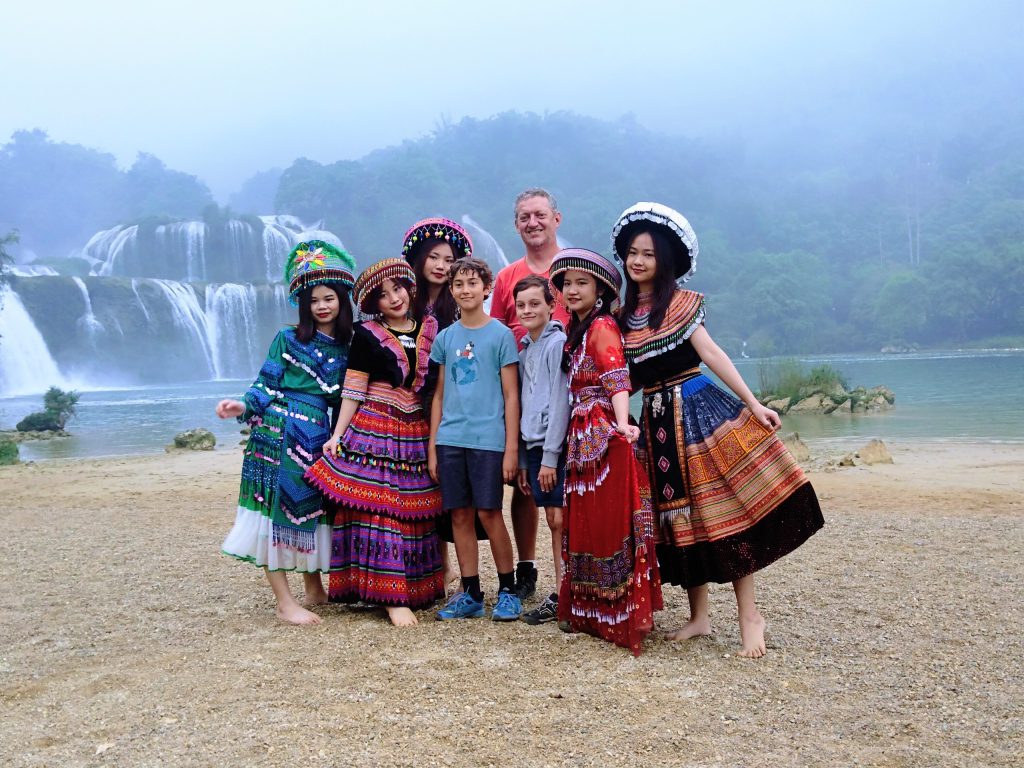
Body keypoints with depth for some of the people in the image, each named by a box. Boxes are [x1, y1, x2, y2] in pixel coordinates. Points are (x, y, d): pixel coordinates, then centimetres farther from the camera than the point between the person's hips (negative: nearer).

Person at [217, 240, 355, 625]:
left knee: (312, 508, 7)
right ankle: (284, 601, -2)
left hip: (318, 438, 4)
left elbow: (343, 400, 13)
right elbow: (266, 386, 0)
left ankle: (314, 588, 22)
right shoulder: (287, 339, 2)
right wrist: (243, 407, -16)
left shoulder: (346, 349, 11)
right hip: (278, 434, -3)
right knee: (278, 507, -5)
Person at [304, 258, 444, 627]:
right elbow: (352, 389, 0)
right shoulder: (366, 336, 1)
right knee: (377, 510, -7)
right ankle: (392, 596, -3)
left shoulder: (431, 330, 9)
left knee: (416, 513, 5)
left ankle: (419, 589, 15)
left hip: (418, 436, 3)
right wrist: (337, 435, -6)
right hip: (374, 432, -3)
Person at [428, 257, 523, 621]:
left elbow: (511, 395, -2)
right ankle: (470, 594, 17)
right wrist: (432, 447, 10)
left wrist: (511, 448, -7)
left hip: (488, 439, -4)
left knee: (489, 513, -2)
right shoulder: (444, 338, 11)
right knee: (459, 515, 6)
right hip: (450, 439, 4)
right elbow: (439, 395, 15)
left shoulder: (501, 334, 0)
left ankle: (507, 590, 13)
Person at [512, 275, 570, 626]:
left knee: (562, 520, -5)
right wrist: (523, 460, 15)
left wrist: (550, 455, -15)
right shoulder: (524, 350, 16)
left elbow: (560, 402, -13)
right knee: (553, 521, 10)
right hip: (533, 444, 7)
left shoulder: (558, 343, -8)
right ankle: (559, 594, 15)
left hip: (555, 445, -7)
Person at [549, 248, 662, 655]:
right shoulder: (577, 330, 19)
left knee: (610, 523, -7)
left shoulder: (602, 326, -9)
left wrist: (622, 423, -36)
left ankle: (621, 614, 0)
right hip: (583, 436, 9)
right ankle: (589, 612, 21)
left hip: (605, 437, -9)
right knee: (583, 523, 12)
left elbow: (617, 377, -22)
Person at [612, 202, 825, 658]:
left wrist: (753, 404, -13)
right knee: (680, 518, 7)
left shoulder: (681, 302, -1)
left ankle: (749, 615, 0)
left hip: (699, 410, -4)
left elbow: (711, 354, -7)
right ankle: (699, 617, 17)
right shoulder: (622, 315, 10)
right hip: (657, 423, 4)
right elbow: (623, 377, 11)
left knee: (724, 511, -7)